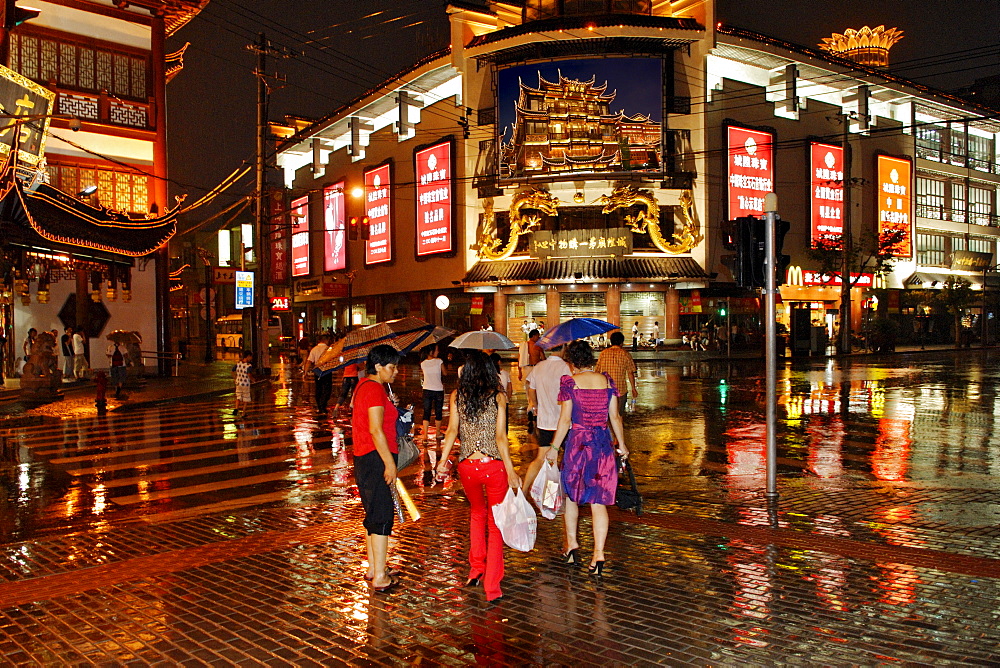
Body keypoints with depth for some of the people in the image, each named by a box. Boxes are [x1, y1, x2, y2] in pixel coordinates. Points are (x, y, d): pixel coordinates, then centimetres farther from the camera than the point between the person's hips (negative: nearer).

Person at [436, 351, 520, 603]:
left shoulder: (456, 396, 1)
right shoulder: (498, 397, -4)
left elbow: (452, 431, -5)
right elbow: (501, 437, -9)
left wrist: (443, 461, 0)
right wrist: (510, 470, -6)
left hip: (467, 466, 2)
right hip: (493, 466, -2)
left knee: (477, 512, 28)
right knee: (495, 525, 9)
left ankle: (476, 571, 28)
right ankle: (492, 588, 9)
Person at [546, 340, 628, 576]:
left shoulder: (570, 382, -6)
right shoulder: (606, 380, 4)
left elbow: (565, 420, -8)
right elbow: (615, 417, 7)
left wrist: (554, 448, 0)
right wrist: (622, 444, 18)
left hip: (578, 443, -3)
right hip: (603, 444, 3)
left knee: (571, 494, 18)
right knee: (598, 501, 4)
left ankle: (572, 545, 22)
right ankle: (598, 554, -2)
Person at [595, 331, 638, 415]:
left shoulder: (603, 353, 2)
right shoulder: (625, 354, -4)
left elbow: (597, 371, 5)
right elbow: (630, 373, -5)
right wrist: (633, 388, 5)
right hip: (621, 390, -2)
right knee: (619, 415, 7)